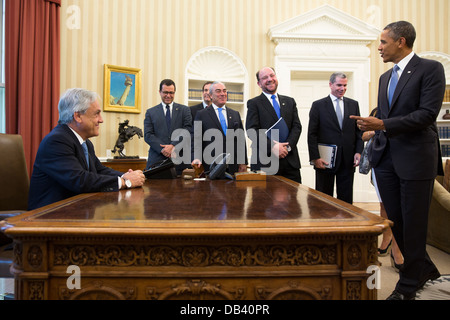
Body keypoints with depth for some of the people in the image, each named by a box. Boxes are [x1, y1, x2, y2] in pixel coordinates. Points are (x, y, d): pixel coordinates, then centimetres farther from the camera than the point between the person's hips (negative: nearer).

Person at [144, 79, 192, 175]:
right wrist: (163, 149, -12)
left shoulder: (184, 110, 12)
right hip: (157, 160, 0)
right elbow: (148, 135, 3)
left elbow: (188, 131, 0)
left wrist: (173, 146, -14)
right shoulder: (151, 112, 13)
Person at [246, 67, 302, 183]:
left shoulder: (290, 102, 18)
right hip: (264, 163, -4)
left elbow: (297, 126, 9)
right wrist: (272, 147, -18)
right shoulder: (253, 103, 4)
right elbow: (252, 130, -7)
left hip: (290, 161, 4)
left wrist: (288, 146, -9)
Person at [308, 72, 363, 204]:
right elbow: (312, 134, -4)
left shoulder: (353, 104, 11)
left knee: (346, 200, 9)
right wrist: (315, 157, -11)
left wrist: (358, 152, -1)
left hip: (348, 160, 3)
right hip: (325, 161, -3)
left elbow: (359, 131, 12)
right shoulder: (318, 105, 0)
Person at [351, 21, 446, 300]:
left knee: (413, 224, 4)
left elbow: (428, 113, -16)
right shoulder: (385, 77, 16)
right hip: (386, 158, 7)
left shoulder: (430, 69, -5)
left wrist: (383, 124, -21)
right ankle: (425, 269, 33)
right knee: (396, 221, 12)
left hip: (416, 158, -7)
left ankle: (408, 286, 19)